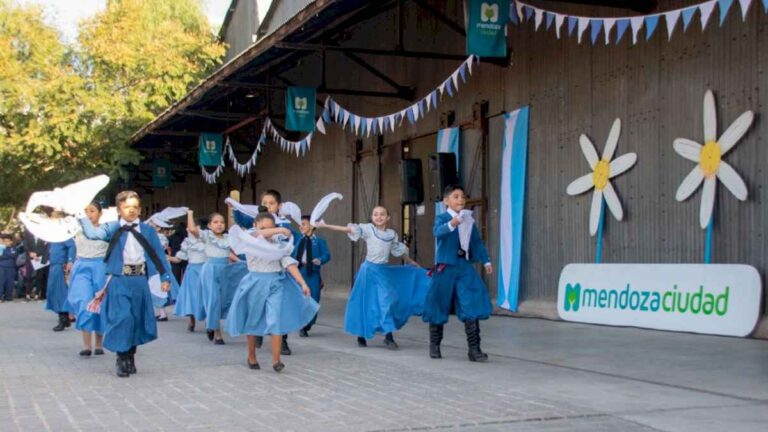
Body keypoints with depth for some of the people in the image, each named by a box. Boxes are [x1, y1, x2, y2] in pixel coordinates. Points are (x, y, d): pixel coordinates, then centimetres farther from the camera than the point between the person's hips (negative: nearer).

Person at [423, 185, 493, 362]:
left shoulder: (469, 220, 11)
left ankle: (474, 349, -3)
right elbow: (437, 231, -27)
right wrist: (451, 224, -46)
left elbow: (477, 242, 20)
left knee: (473, 307, -6)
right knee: (439, 307, 6)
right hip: (446, 267, -4)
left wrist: (486, 261, 16)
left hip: (465, 267, 4)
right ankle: (434, 346, 22)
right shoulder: (442, 218, -5)